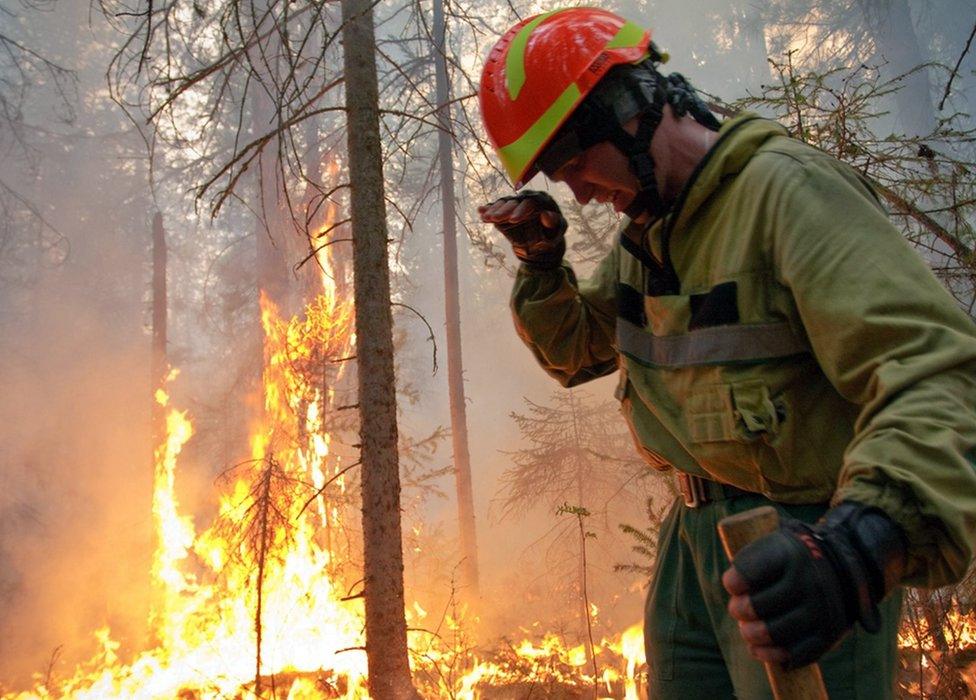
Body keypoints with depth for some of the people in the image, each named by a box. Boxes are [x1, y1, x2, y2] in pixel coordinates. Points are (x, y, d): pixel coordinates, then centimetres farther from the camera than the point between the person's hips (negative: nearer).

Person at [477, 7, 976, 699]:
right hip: (697, 538, 8)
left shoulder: (784, 187, -18)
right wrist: (541, 261, 3)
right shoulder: (645, 231, 10)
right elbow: (577, 350, 22)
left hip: (798, 550, -8)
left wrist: (863, 543, -45)